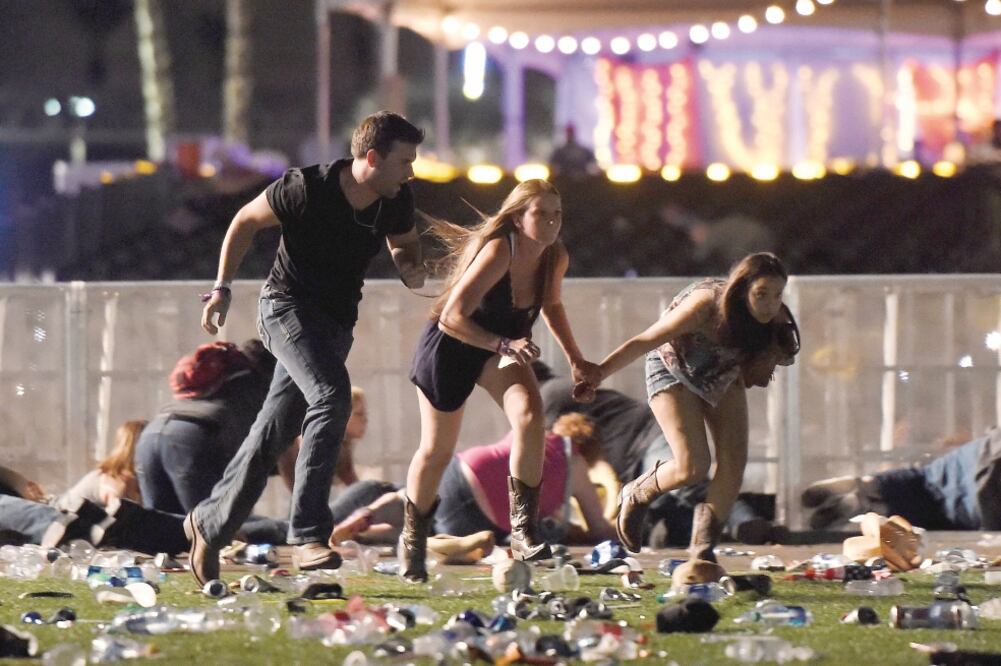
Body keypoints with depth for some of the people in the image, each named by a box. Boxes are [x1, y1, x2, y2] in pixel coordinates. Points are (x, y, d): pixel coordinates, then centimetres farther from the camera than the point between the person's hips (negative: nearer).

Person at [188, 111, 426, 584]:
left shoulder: (396, 202, -6)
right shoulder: (306, 190, -22)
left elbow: (403, 243, 16)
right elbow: (246, 221, -6)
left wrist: (411, 267, -7)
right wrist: (222, 288, -5)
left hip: (336, 321, 6)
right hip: (288, 304, -6)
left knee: (276, 431, 10)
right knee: (333, 395, -29)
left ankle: (210, 523, 27)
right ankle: (307, 533, -31)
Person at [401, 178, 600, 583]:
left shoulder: (556, 259, -12)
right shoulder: (498, 253, -32)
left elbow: (551, 305, 13)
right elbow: (452, 317, -37)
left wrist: (576, 360, 12)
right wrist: (504, 345, -47)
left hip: (501, 347, 5)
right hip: (449, 348, -5)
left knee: (530, 414, -25)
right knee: (437, 451, 5)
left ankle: (523, 530, -22)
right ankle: (412, 540, 31)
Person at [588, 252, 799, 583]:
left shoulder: (776, 321, -22)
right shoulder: (705, 305, -37)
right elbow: (644, 342, -28)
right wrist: (596, 375, -28)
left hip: (722, 375, 5)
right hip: (674, 370, -5)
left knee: (734, 459, -10)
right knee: (692, 467, -18)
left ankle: (702, 553, 0)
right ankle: (635, 497, 13)